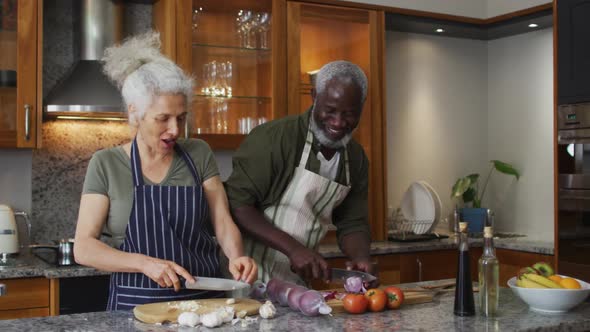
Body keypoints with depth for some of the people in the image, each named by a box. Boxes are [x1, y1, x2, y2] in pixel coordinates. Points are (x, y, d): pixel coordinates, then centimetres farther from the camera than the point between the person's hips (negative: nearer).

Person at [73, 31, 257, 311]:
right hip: (135, 302, -1)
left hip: (204, 298, 2)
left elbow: (222, 222, 3)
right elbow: (83, 248, -4)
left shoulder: (199, 154, 5)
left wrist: (236, 256, -17)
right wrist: (145, 263, -18)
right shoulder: (106, 164, -1)